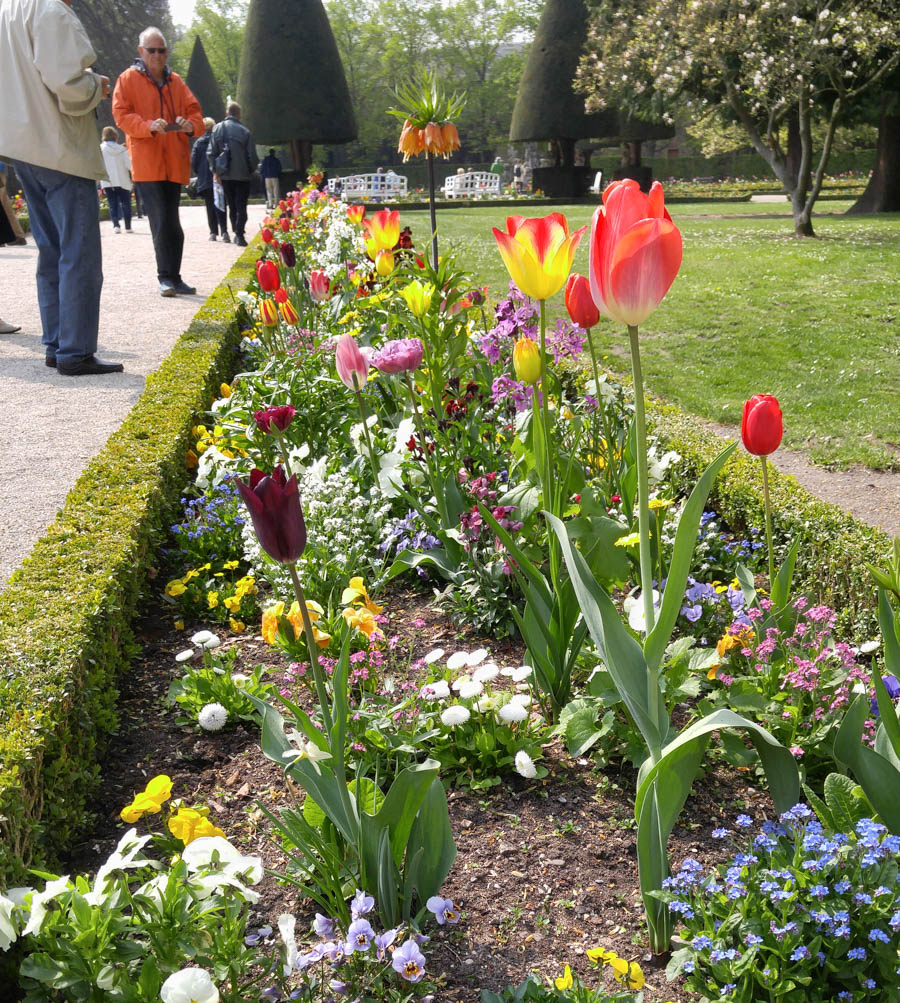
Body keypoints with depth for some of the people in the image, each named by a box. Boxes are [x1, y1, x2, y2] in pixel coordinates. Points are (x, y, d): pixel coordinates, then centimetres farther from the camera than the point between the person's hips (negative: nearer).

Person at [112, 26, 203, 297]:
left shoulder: (175, 82, 18)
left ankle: (173, 277, 12)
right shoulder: (128, 79, 4)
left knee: (170, 222, 8)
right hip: (146, 161, -4)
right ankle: (166, 276, -5)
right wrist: (149, 126, -22)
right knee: (162, 221, -11)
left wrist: (192, 125, -10)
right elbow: (121, 114, -4)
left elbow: (194, 110, 15)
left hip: (174, 163, 4)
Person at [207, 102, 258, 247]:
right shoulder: (244, 131, -10)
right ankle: (240, 235, -7)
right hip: (242, 175, -3)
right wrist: (251, 170, 10)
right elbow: (252, 156, -8)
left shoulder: (217, 129, -2)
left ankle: (236, 233, 19)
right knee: (241, 206, 2)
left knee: (232, 206, 15)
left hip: (225, 175, 3)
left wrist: (215, 170, 9)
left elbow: (211, 153, -1)